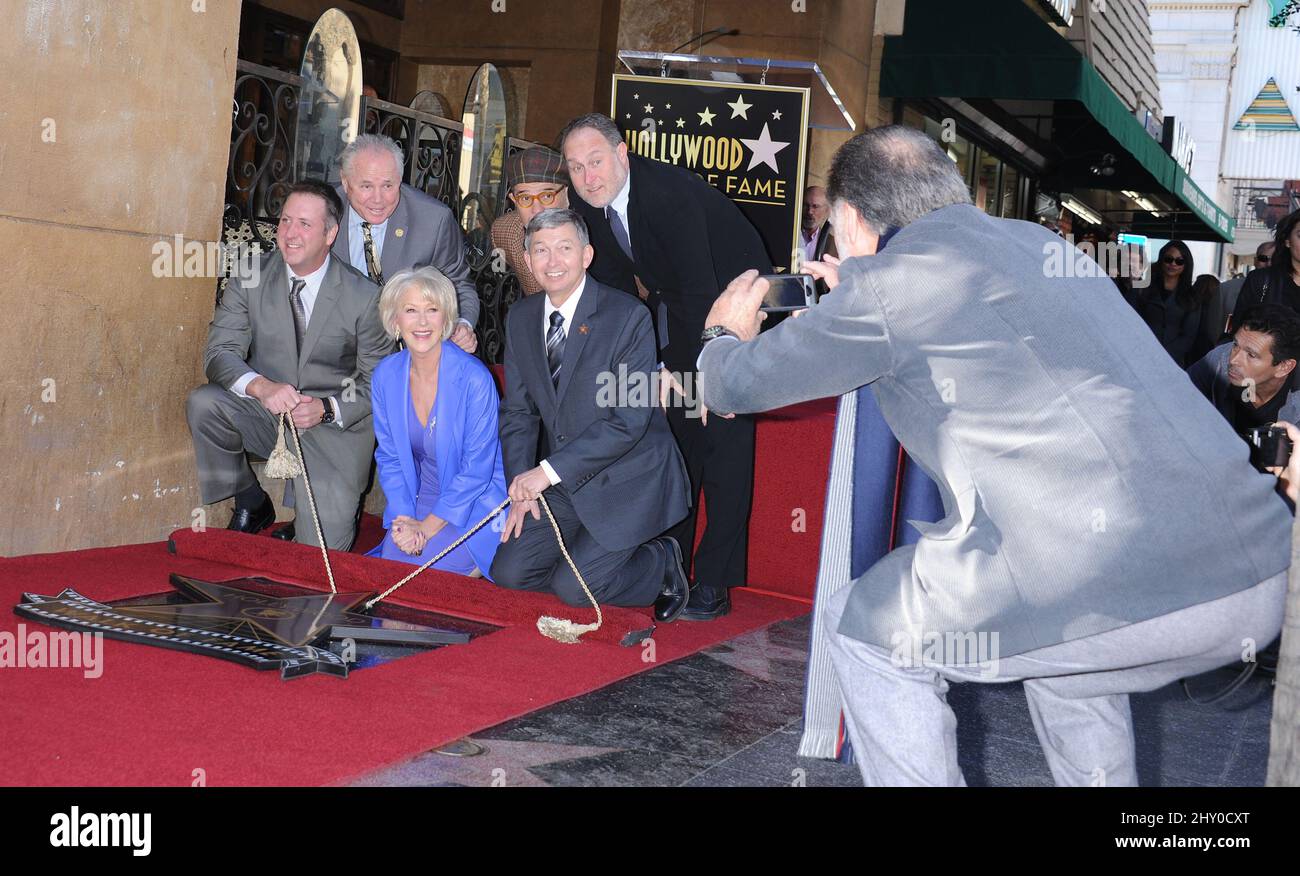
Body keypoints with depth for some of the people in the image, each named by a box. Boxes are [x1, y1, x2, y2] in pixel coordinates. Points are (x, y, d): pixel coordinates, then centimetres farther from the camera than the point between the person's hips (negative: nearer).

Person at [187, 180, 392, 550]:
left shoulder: (364, 297, -10)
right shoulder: (250, 279, -3)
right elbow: (220, 352, -10)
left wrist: (326, 408, -23)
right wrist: (260, 386, -31)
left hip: (333, 427, -3)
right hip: (265, 411, 3)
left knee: (322, 553, -15)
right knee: (202, 403, -26)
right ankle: (252, 505, -3)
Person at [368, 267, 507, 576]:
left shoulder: (474, 378, -19)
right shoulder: (385, 376, -2)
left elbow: (477, 468, -16)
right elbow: (389, 457, 5)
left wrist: (427, 527, -17)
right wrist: (404, 518, -10)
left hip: (476, 502, -5)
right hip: (421, 499, 5)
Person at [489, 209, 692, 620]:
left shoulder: (628, 316, -16)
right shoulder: (520, 318, 4)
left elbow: (629, 420, -21)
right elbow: (518, 412, 8)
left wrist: (548, 471, -23)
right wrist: (522, 487, -5)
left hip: (625, 481, -6)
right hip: (563, 482, 6)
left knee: (574, 588, -14)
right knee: (509, 572, -4)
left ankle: (662, 564, 12)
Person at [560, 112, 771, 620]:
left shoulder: (668, 193, -30)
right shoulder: (588, 204, -8)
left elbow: (701, 289, -30)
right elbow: (614, 285, -2)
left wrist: (705, 375, -28)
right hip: (674, 307, 7)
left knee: (723, 436, -14)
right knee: (674, 432, 12)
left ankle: (714, 583, -11)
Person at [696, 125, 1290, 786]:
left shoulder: (887, 278, 1)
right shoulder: (1034, 242, 21)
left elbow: (734, 388, 14)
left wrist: (725, 334, 36)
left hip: (1110, 591, -7)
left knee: (863, 630, 17)